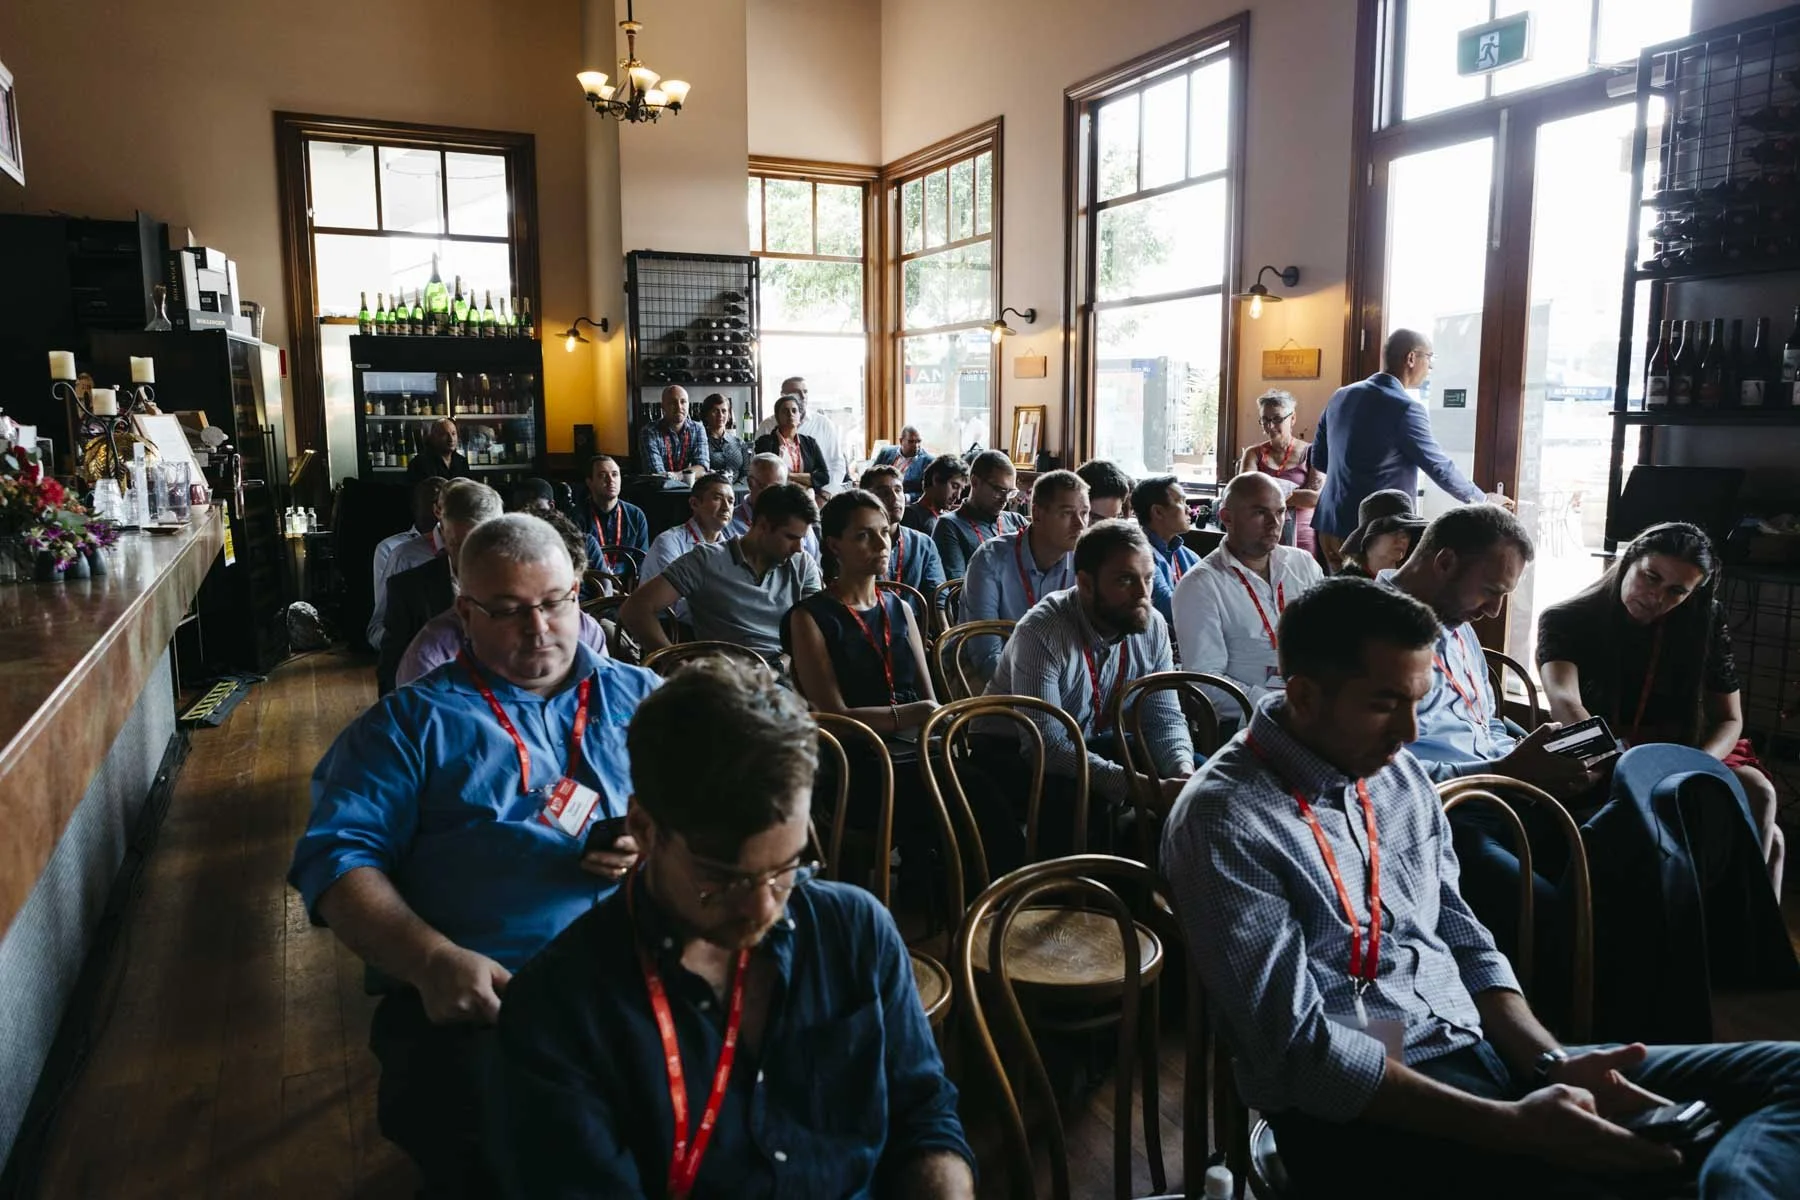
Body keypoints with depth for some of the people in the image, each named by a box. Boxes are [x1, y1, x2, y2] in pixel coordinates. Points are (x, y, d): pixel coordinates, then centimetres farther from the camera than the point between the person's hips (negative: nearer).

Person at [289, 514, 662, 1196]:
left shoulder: (642, 698, 20)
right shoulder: (413, 723, 15)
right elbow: (336, 857, 3)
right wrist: (431, 959, -15)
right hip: (484, 996, -2)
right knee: (479, 1140, -33)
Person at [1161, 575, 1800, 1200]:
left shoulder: (1397, 772, 9)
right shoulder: (1225, 822, -16)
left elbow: (1462, 938, 14)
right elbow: (1299, 1049, -19)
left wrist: (1552, 1064, -3)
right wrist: (1513, 1125, -22)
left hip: (1480, 1051, 8)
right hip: (1358, 1107, -8)